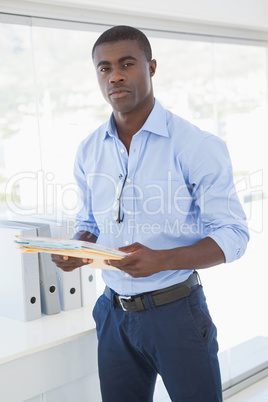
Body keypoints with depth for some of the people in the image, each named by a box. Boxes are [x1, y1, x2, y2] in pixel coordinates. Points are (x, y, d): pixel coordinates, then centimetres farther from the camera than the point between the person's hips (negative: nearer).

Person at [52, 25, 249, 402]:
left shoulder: (197, 145, -12)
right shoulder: (89, 151, 4)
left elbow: (233, 235, -13)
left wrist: (163, 259, -29)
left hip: (177, 310, -4)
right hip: (114, 312, 4)